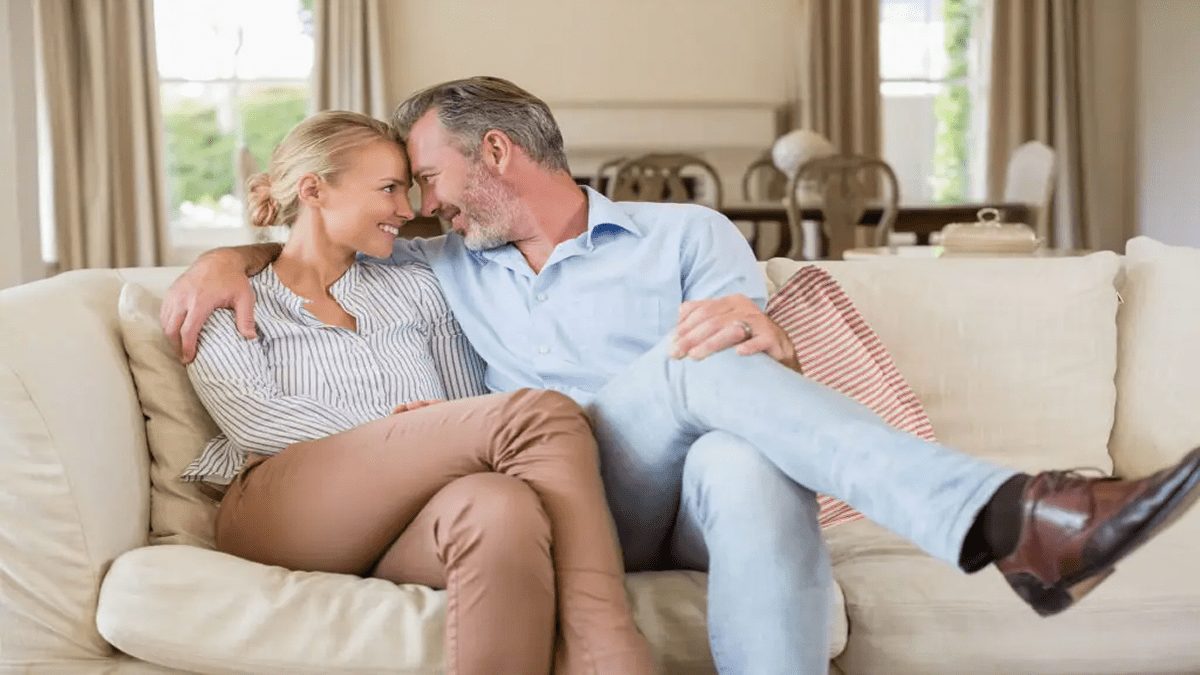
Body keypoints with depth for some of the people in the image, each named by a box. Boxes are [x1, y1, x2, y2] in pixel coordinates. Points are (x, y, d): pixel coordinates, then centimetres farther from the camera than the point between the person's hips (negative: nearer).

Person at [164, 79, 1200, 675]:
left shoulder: (687, 235, 12)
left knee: (749, 462, -39)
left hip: (698, 500, 0)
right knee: (694, 366, -30)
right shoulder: (452, 269, 22)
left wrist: (767, 344, -25)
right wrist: (228, 258, 8)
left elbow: (771, 386, 1)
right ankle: (1009, 517, -42)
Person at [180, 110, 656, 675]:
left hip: (410, 529, 3)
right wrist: (398, 432, -13)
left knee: (499, 508, -40)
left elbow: (475, 426, 17)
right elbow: (252, 420, -4)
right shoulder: (228, 304, 16)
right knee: (538, 413, -28)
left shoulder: (416, 289, 24)